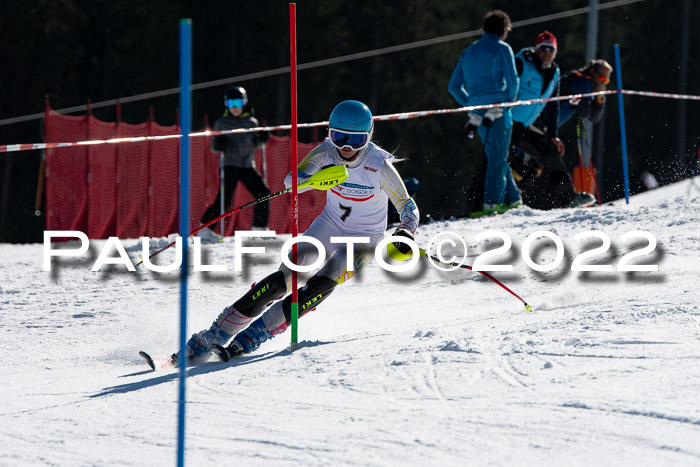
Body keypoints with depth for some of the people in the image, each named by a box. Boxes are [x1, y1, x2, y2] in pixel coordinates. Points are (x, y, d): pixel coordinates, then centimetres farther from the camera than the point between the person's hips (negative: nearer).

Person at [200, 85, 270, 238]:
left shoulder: (251, 122, 12)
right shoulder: (222, 123, 3)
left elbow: (255, 144, 23)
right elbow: (214, 148, 6)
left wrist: (261, 139, 1)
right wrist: (218, 144, -17)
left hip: (247, 165, 4)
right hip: (229, 164, -4)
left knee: (263, 193, -6)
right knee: (224, 199, -16)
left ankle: (259, 228, 6)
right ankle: (205, 228, -9)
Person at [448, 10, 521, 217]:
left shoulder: (468, 52, 18)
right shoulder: (502, 49, -1)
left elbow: (454, 86, 17)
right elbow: (512, 80, -8)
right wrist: (510, 100, 8)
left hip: (478, 112, 6)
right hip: (497, 109, -6)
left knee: (497, 156, 14)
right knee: (498, 157, -6)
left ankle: (512, 199, 16)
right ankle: (492, 202, -15)